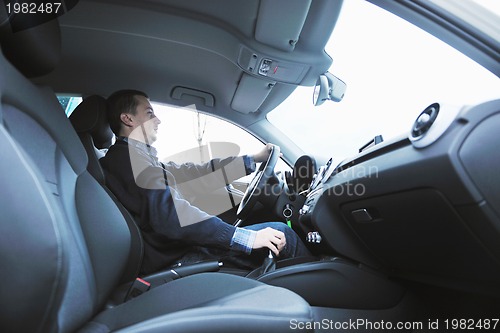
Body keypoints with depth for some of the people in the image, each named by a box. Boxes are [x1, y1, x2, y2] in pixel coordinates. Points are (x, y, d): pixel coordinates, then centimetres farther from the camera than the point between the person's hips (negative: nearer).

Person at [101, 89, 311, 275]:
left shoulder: (139, 158, 17)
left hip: (176, 249, 10)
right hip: (175, 260, -10)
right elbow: (169, 214, -28)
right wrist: (247, 237, -27)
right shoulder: (129, 153, -14)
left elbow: (193, 172, 13)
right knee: (281, 233, -7)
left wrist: (254, 159, 14)